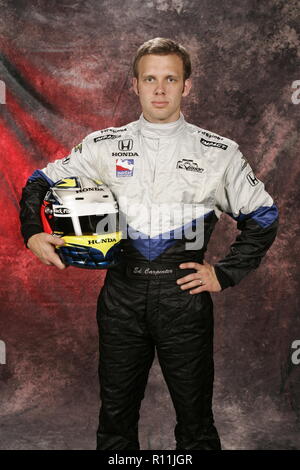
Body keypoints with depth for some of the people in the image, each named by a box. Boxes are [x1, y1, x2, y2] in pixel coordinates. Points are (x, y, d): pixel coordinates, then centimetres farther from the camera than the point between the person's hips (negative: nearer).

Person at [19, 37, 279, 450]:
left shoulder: (220, 153, 1)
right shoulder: (104, 146, 5)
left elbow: (262, 217, 9)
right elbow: (40, 183, 14)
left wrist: (225, 274, 2)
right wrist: (34, 233, -2)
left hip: (185, 296, -1)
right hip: (122, 293, 2)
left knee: (195, 421, 9)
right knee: (116, 418, 14)